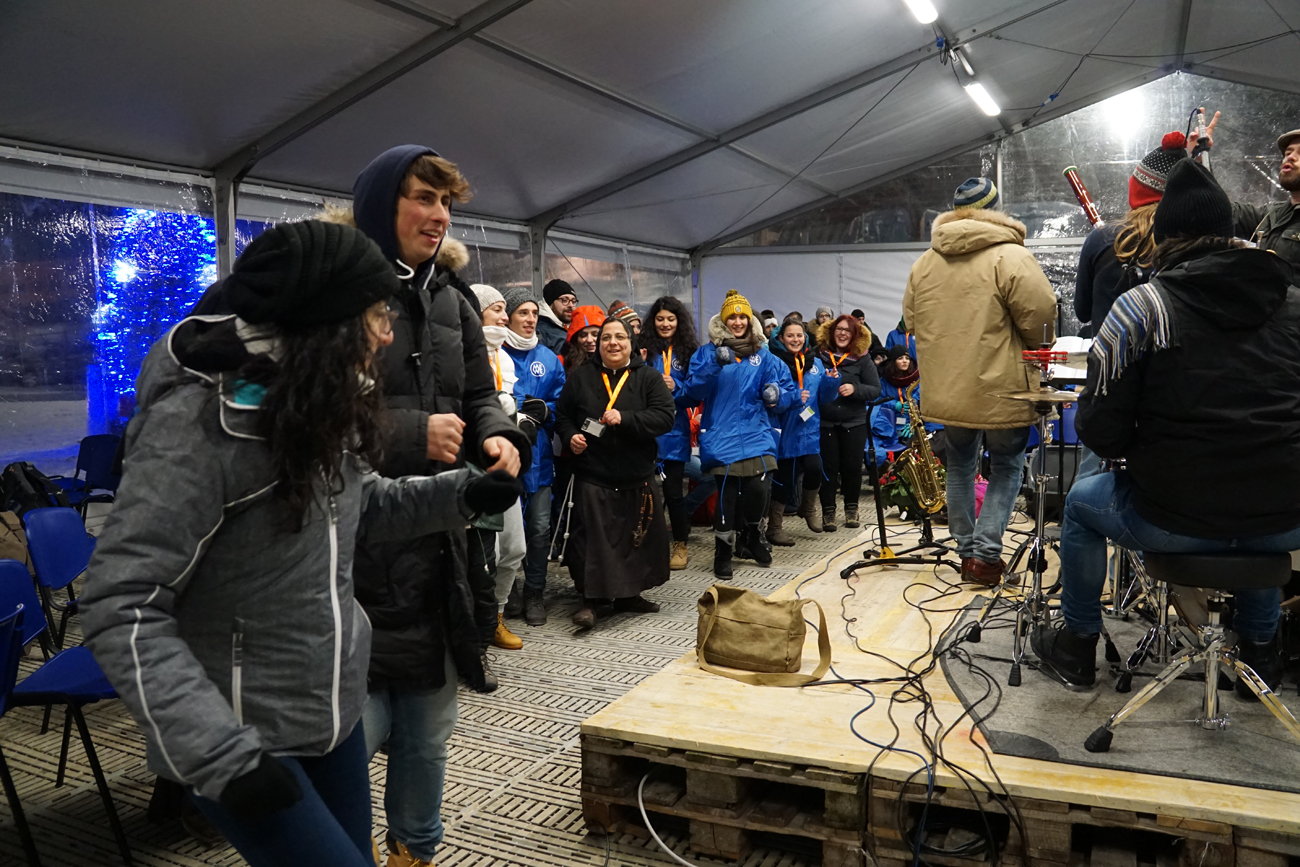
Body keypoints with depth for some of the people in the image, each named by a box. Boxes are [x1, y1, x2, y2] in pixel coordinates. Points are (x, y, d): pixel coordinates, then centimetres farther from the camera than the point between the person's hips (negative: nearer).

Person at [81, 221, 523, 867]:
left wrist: (458, 494, 0)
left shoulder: (324, 403, 2)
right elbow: (121, 606, -25)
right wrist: (218, 749, -33)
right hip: (244, 737, -7)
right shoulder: (196, 420, -24)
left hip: (335, 710, 8)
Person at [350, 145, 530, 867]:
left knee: (429, 726, 19)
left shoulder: (451, 303, 12)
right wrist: (410, 435, -20)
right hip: (352, 548, -6)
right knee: (354, 726, -2)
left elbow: (480, 395, 18)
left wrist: (498, 436, -4)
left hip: (435, 546, 7)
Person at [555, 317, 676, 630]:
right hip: (593, 477, -1)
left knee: (638, 538, 11)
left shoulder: (649, 377, 1)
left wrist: (625, 418, -21)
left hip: (638, 477, 1)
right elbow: (562, 415, 13)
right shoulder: (581, 377, 4)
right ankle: (589, 600, 8)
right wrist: (570, 436, -8)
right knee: (592, 540, -3)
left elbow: (665, 417, -10)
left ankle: (629, 594, 28)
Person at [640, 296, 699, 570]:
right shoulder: (645, 349, 5)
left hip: (674, 431, -1)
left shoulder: (689, 351, 4)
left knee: (673, 489, 1)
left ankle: (680, 544, 19)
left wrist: (676, 389, -15)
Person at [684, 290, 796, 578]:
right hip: (722, 435, -2)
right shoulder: (708, 351, 5)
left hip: (756, 433, 2)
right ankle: (723, 550, 14)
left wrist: (777, 395, -13)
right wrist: (715, 365, -21)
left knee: (757, 488, -10)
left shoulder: (763, 354, 13)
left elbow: (787, 389, 10)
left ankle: (751, 537, 20)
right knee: (727, 492, -7)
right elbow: (694, 390, -6)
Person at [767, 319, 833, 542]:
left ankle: (808, 508, 17)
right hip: (784, 429, -3)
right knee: (785, 477, 1)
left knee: (814, 469, -15)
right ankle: (774, 527, 20)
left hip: (809, 429, 3)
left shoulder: (815, 363, 9)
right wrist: (793, 399, -24)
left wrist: (832, 382, -8)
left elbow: (824, 398, 11)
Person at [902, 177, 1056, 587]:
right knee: (1007, 467, 12)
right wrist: (1032, 349, 6)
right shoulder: (1011, 257, -13)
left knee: (960, 465, 21)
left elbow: (911, 320, 13)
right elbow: (1041, 316, -15)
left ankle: (967, 550, 26)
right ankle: (986, 553, 3)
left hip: (946, 391, 5)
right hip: (1001, 391, -5)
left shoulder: (924, 263, 5)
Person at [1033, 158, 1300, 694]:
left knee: (1082, 502, 25)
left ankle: (1077, 646, 36)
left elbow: (1101, 433, -10)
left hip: (1177, 523, -4)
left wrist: (1138, 445, 11)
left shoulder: (1139, 308, -9)